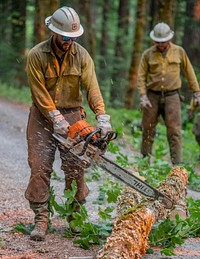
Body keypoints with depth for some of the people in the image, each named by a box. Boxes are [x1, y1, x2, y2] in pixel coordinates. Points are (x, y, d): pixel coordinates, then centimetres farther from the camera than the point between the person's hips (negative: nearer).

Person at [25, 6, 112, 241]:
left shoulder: (81, 55, -4)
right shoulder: (36, 55, -11)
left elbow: (92, 87, -13)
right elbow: (40, 92, -14)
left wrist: (102, 118, -25)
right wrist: (57, 120, -20)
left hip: (72, 114, 2)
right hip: (43, 116, -1)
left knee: (75, 168, -1)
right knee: (40, 168, -7)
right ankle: (41, 219, -3)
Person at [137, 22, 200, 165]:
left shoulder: (179, 51, 4)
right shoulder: (148, 54, 2)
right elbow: (141, 76, 2)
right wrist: (143, 97, -8)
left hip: (172, 96, -1)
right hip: (152, 96, 1)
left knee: (174, 130, -9)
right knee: (148, 130, 6)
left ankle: (177, 163, -10)